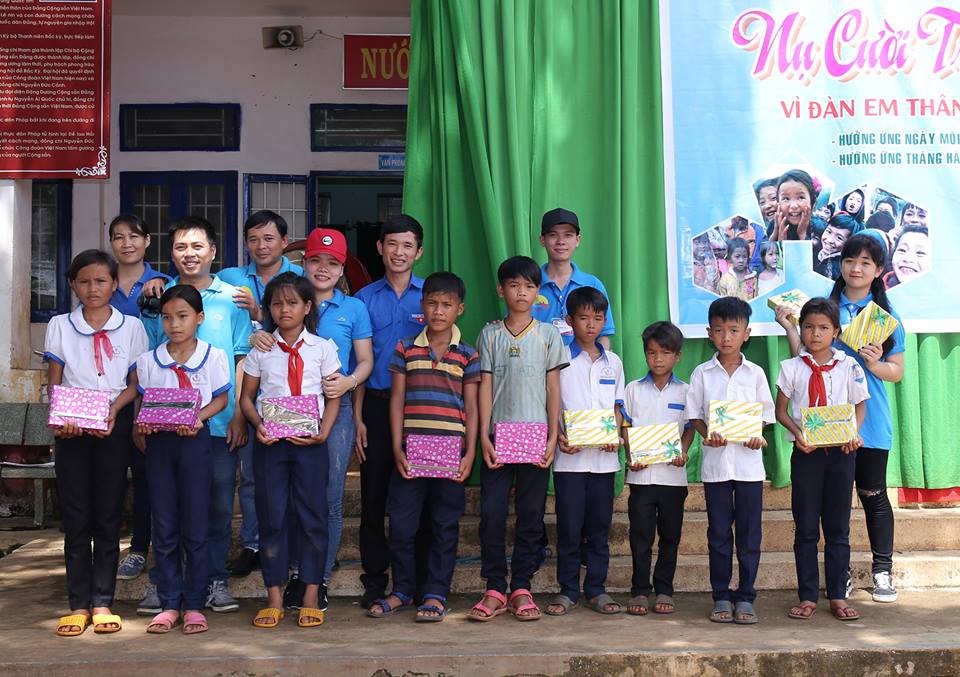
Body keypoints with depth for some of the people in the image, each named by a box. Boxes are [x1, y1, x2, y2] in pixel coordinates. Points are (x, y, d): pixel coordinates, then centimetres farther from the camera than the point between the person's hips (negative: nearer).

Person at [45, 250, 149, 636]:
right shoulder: (60, 327, 7)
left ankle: (102, 603, 7)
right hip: (70, 428, 1)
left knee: (109, 514, 1)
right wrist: (61, 419, -14)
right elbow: (54, 384, 4)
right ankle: (78, 605, 6)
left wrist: (113, 409, -15)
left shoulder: (131, 327, 5)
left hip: (114, 426, 0)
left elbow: (135, 384, 3)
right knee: (75, 515, 1)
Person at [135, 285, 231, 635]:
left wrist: (197, 417, -14)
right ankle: (169, 604, 13)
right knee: (164, 527, 6)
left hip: (195, 439, -2)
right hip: (158, 442, 2)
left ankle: (194, 604, 11)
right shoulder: (148, 361, 6)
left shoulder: (213, 357, -1)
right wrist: (141, 426, -13)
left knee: (196, 525, 2)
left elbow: (221, 398, 3)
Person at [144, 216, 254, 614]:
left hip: (220, 422, 0)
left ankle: (215, 581, 14)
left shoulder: (232, 298, 5)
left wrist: (239, 415, -3)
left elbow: (244, 362, 5)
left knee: (219, 504, 4)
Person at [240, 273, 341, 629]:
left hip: (309, 441, -1)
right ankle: (274, 597, 10)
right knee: (271, 516, 2)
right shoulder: (261, 349, 7)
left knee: (312, 515, 1)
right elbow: (246, 397, 8)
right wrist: (258, 424, -10)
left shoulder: (323, 347, 5)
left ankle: (311, 596, 10)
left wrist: (323, 432, -9)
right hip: (269, 440, 1)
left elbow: (333, 397, 5)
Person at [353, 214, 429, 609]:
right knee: (374, 492, 3)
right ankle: (374, 580, 11)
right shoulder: (366, 298, 9)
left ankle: (416, 578, 12)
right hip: (377, 403, 1)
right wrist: (358, 417, 1)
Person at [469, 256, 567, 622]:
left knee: (531, 515, 3)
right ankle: (494, 589, 5)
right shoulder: (490, 334, 7)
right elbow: (485, 386, 4)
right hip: (498, 436, 0)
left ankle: (521, 589, 12)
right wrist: (484, 436, -4)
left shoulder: (548, 334, 6)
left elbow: (553, 388, 5)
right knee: (491, 513, -3)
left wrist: (553, 436, -2)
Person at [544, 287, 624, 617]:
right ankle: (568, 590, 11)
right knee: (569, 528, 1)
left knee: (600, 527, 7)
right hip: (570, 457, -3)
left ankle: (596, 589, 16)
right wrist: (558, 437, -16)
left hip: (604, 457, 3)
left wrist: (615, 436, -3)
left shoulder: (613, 362, 11)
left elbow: (617, 407, 15)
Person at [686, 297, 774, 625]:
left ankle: (745, 597, 11)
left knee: (749, 533, 3)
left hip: (748, 460, 0)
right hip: (715, 461, 0)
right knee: (719, 533, 5)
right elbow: (694, 414, 6)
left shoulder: (755, 373, 5)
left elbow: (766, 413, 8)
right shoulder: (702, 373, 5)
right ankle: (721, 596, 13)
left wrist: (758, 436, -11)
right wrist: (707, 435, -13)